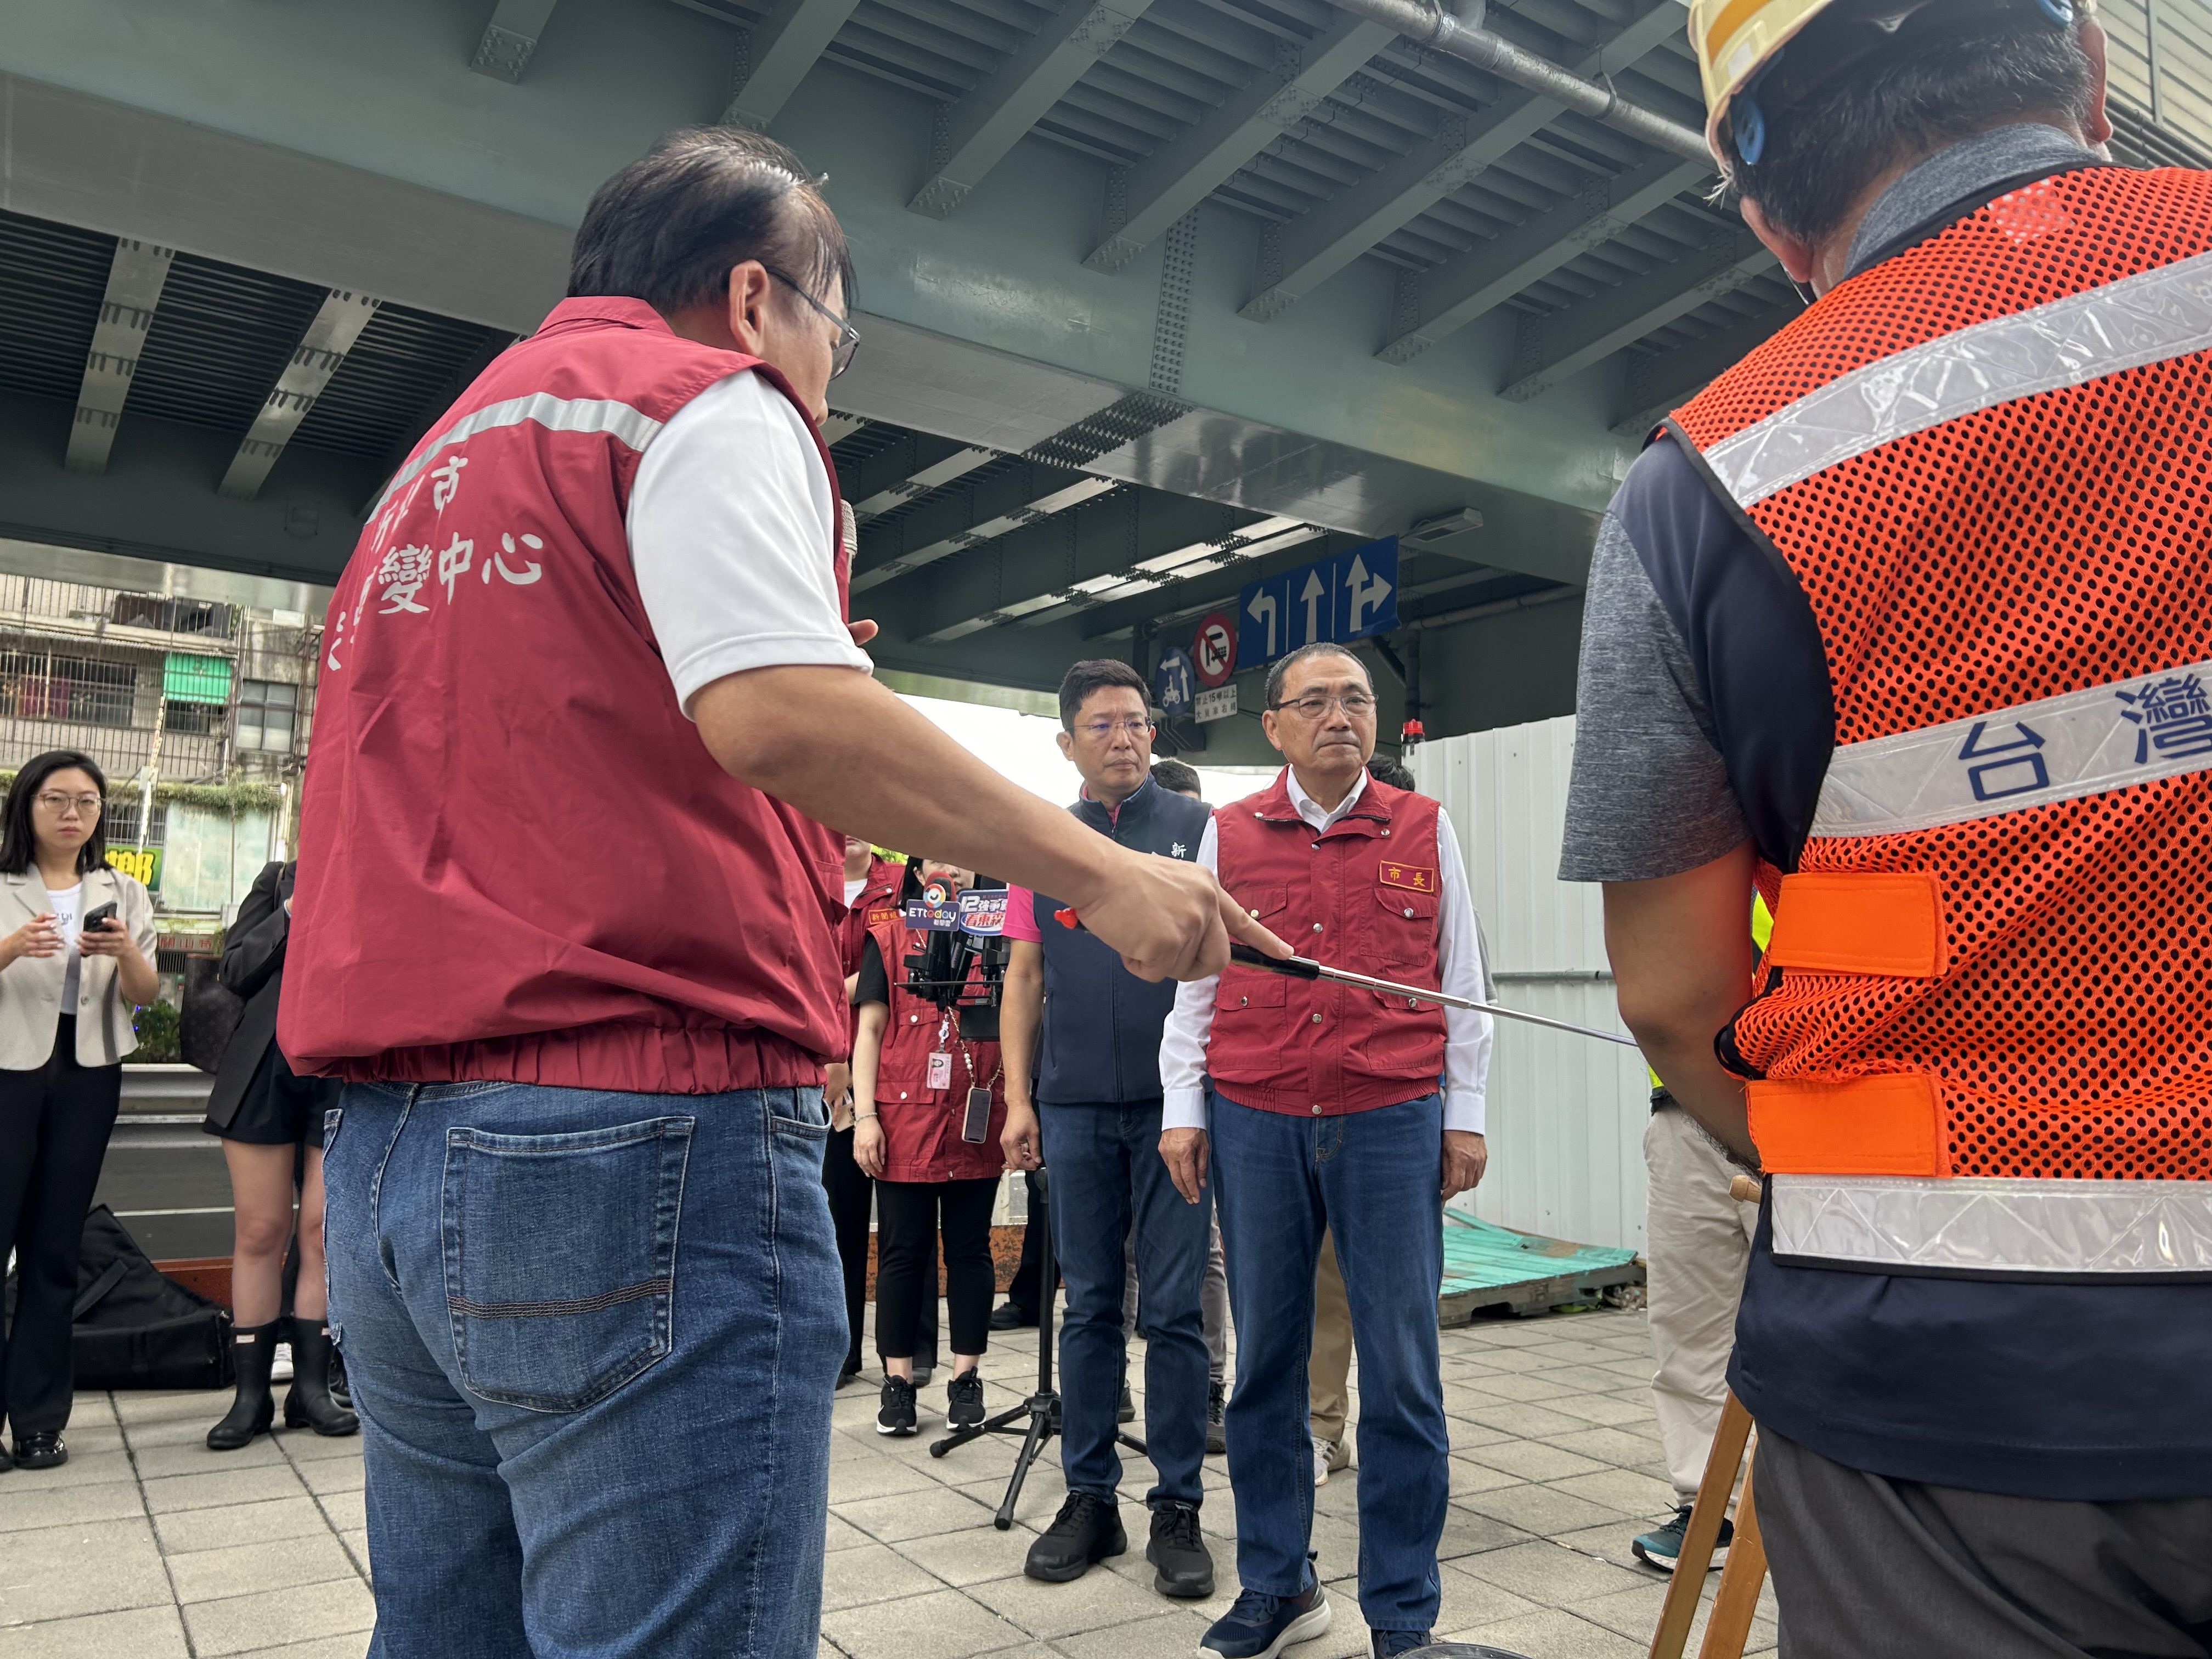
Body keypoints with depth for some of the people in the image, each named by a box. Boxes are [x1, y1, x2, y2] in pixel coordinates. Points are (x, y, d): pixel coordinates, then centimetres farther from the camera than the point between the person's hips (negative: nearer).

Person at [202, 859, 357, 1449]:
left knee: (324, 1233, 1)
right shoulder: (279, 880, 13)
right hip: (266, 1069, 1)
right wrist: (293, 913, -6)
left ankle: (311, 1387, 12)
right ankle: (251, 1394, 13)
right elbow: (234, 971, 5)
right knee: (259, 1233, 4)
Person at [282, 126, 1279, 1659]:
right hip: (641, 1132, -9)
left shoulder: (454, 445, 26)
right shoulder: (705, 398, -2)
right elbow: (779, 711, -19)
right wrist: (1099, 872, -14)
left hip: (390, 1144, 10)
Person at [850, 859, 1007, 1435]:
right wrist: (865, 1116, -4)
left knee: (970, 1248, 8)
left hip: (977, 1122, 1)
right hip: (904, 1121, -1)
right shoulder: (888, 938, 7)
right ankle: (898, 1378, 14)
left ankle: (967, 1375, 18)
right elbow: (870, 1029, 4)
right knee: (903, 1251, 4)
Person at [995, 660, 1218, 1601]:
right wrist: (1017, 1099, 3)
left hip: (1173, 1101, -2)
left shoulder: (1199, 829, 2)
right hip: (1075, 1107, 2)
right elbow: (1023, 977, 10)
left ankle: (1178, 1508, 15)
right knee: (1089, 1306, 11)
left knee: (1173, 1309, 3)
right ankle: (1090, 1498, 23)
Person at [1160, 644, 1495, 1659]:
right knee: (1265, 1362, 9)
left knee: (1400, 1373, 2)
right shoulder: (1228, 835, 8)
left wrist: (1465, 1115, 5)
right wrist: (1183, 1108, 4)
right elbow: (1195, 981, 10)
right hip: (1254, 1124, 1)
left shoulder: (1424, 830, 7)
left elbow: (1459, 980, 9)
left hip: (1391, 1120, -1)